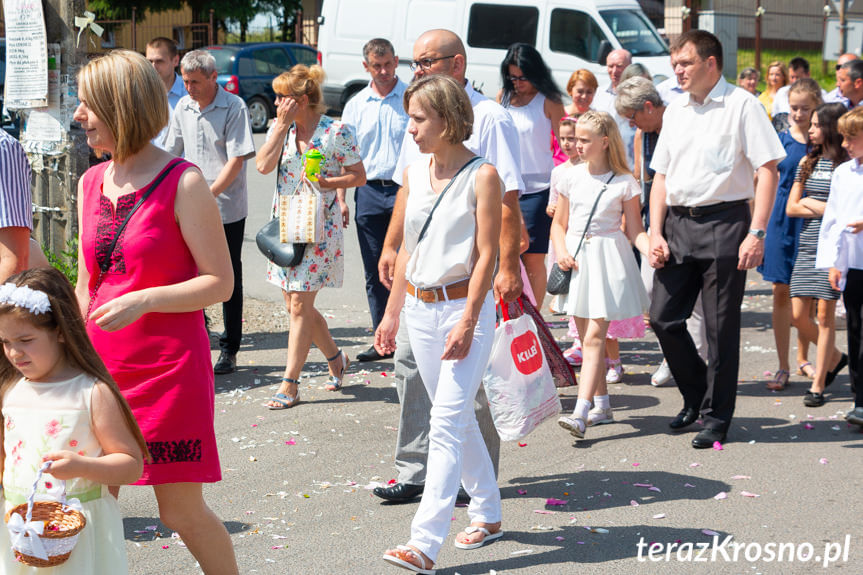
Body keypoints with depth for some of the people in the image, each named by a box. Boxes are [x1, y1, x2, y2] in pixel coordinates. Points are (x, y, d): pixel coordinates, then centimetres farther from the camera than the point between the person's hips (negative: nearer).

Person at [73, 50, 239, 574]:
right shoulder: (91, 184, 10)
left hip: (170, 368, -5)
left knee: (182, 511, 1)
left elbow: (220, 283, -9)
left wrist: (141, 301, -19)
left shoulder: (183, 183, -9)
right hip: (102, 365, 6)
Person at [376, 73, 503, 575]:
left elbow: (486, 254, -12)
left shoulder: (482, 176, -9)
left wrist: (467, 321, -18)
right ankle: (488, 514, 29)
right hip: (419, 308, 7)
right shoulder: (414, 175, 10)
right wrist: (392, 312, 15)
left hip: (465, 306, -7)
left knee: (448, 422, -11)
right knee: (458, 417, 14)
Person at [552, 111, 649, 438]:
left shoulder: (624, 183, -3)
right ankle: (602, 405, 23)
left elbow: (634, 230, -1)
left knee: (594, 336, -12)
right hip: (576, 259, 5)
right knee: (586, 336, 10)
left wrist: (652, 250, -20)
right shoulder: (572, 178, 7)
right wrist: (561, 251, -3)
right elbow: (559, 224, 15)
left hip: (608, 257, -5)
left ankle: (580, 413, -20)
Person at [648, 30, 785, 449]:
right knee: (663, 318, 4)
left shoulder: (741, 105, -4)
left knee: (721, 327, 0)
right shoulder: (675, 112, 14)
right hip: (678, 223, 6)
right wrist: (656, 233, 6)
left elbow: (768, 170, -9)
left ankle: (717, 417, 12)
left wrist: (756, 233, -16)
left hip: (723, 222, -6)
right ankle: (695, 394, 26)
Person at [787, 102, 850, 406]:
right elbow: (791, 208, 9)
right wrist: (830, 209, -5)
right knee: (798, 315, 2)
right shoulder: (808, 163, 12)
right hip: (807, 245, 6)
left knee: (825, 314, -5)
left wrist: (816, 205, -8)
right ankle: (834, 357, 28)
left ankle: (818, 384, 2)